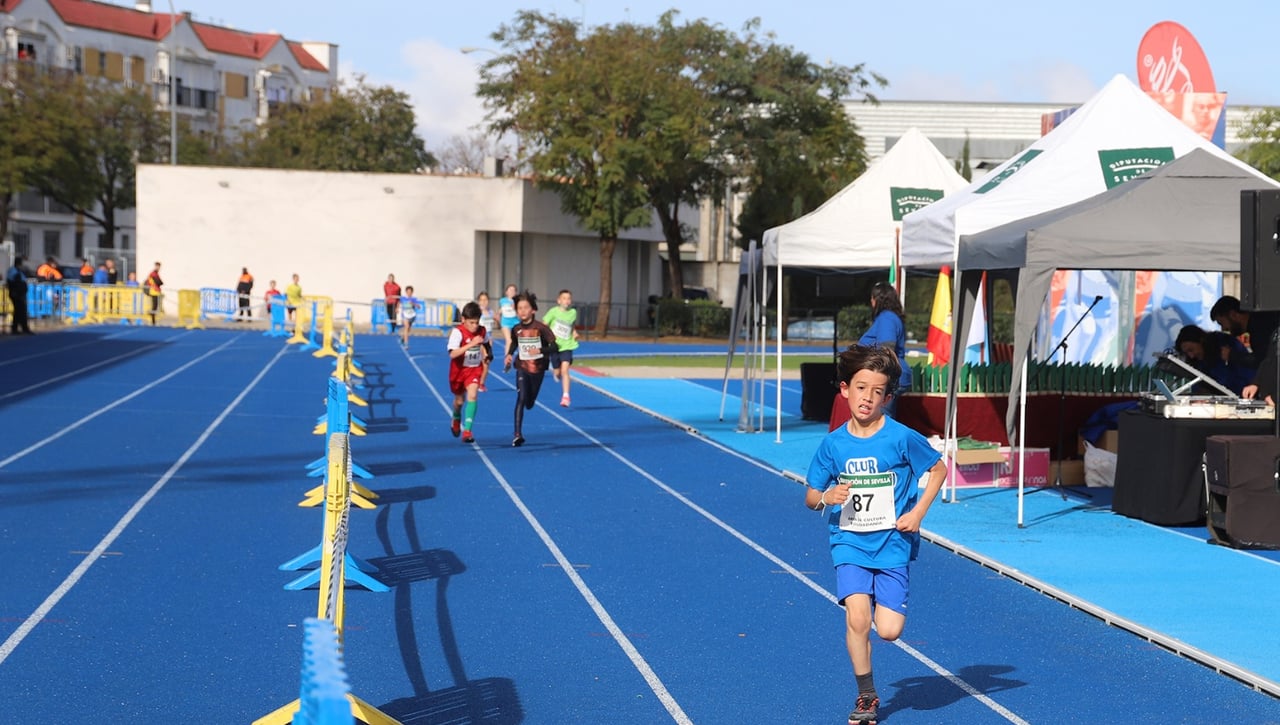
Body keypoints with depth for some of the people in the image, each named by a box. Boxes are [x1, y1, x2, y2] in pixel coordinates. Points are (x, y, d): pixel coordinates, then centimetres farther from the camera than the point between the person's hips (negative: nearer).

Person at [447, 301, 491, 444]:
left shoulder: (482, 331, -8)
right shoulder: (457, 332, -23)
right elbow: (452, 354, -37)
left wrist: (487, 355, 6)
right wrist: (471, 344, -43)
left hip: (475, 369, 2)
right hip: (459, 370, -2)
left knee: (472, 396, -20)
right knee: (459, 400, 15)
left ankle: (467, 430, -22)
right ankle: (456, 420, 49)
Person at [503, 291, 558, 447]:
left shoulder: (541, 328, -14)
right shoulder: (516, 329, -3)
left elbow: (554, 346, -14)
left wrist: (540, 350, -30)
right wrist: (509, 355, 2)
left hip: (538, 369, 0)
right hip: (522, 368, 1)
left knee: (529, 404, 12)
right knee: (521, 398, -17)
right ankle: (517, 434, -18)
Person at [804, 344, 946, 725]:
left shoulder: (902, 438, -10)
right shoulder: (833, 444, -3)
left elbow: (938, 468, 5)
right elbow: (810, 496, 6)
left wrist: (918, 512, -5)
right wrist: (826, 498, -17)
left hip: (893, 543, -1)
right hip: (850, 541, 1)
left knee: (889, 631, -8)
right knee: (857, 616, -17)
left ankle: (886, 602, 30)